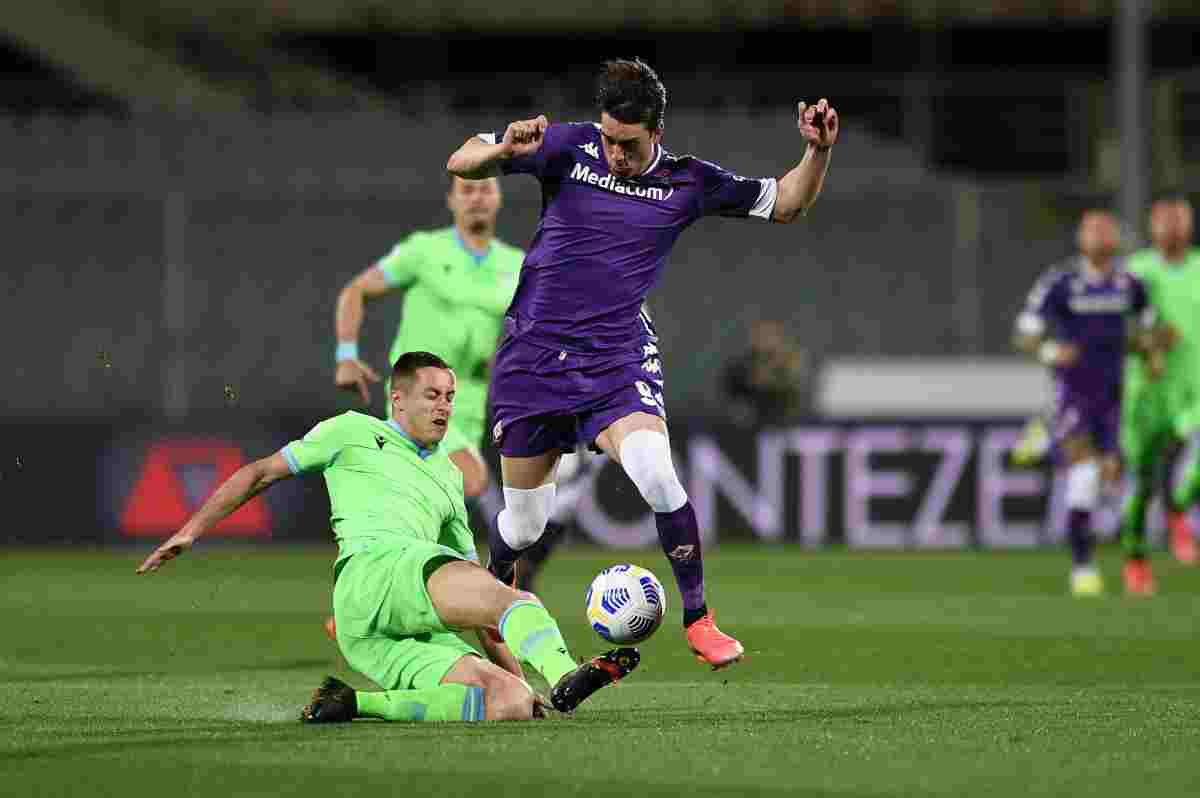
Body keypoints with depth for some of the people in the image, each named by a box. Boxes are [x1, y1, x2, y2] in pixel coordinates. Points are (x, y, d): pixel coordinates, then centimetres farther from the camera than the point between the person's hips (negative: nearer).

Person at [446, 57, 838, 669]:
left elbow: (785, 204, 8)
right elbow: (461, 163, -4)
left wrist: (818, 151, -10)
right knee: (523, 522, 5)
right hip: (534, 352, 0)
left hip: (618, 355, 0)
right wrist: (506, 149, -26)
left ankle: (697, 618, -14)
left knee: (653, 469, -28)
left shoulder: (686, 182, -1)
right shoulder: (568, 147, -4)